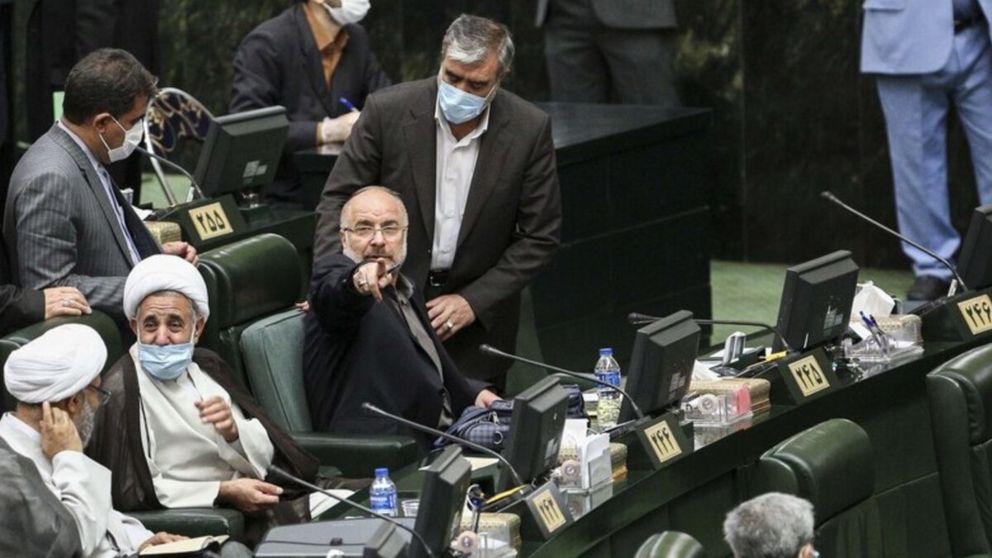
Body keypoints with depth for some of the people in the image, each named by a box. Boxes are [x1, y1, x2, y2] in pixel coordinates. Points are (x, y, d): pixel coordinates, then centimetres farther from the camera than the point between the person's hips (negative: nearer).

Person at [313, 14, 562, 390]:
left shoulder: (530, 129, -11)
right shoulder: (388, 111, -13)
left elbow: (540, 236, -5)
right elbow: (338, 200, -6)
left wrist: (474, 302, -12)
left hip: (479, 310, 1)